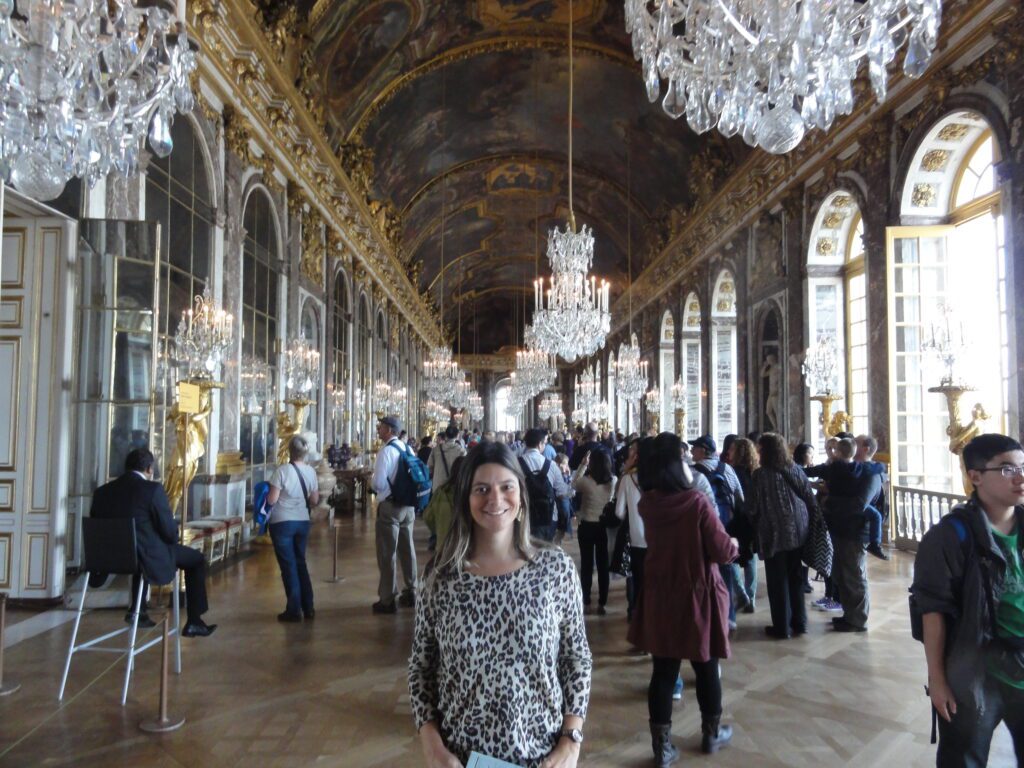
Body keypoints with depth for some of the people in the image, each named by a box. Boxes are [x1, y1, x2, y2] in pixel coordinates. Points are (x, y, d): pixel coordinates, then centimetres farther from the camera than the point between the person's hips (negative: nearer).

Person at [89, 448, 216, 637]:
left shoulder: (101, 491, 0)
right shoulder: (153, 489, -16)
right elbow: (170, 533, -13)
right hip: (148, 559, -6)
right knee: (196, 559, 16)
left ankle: (138, 610, 39)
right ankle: (193, 622, 17)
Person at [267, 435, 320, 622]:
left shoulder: (282, 470, -17)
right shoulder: (310, 471, -2)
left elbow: (272, 500, -14)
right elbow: (314, 501, 5)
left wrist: (266, 492, 6)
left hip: (282, 522, -5)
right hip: (303, 521, 5)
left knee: (288, 566, 4)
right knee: (300, 563, 17)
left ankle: (294, 610, 9)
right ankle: (308, 607, 21)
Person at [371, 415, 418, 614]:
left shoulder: (386, 451, -16)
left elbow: (379, 483, -21)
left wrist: (371, 481, -1)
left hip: (390, 506, -7)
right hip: (408, 505, 8)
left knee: (387, 553, 1)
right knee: (407, 549, 16)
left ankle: (387, 600, 8)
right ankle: (410, 593, 27)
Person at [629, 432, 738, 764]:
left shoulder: (647, 503, -6)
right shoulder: (697, 502, -22)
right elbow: (722, 552, -17)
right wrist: (734, 545, 5)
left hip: (659, 598, 4)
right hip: (697, 597, -3)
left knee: (663, 671, 10)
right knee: (706, 668, 17)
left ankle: (662, 745, 17)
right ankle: (712, 733, 36)